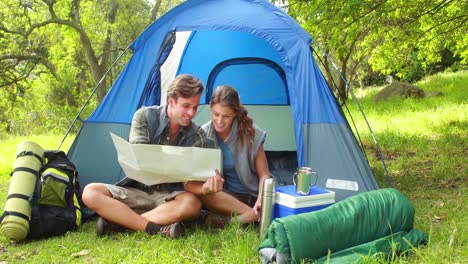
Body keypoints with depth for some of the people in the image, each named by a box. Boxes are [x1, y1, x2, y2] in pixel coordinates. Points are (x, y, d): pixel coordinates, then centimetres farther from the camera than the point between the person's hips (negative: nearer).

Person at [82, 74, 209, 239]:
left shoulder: (197, 136, -2)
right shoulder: (144, 116, -6)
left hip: (168, 197, 0)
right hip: (135, 191, 0)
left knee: (192, 203, -34)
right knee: (90, 192, -24)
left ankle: (117, 222, -27)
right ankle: (156, 229, -34)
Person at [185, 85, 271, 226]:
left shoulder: (250, 133, -7)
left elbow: (263, 174, -2)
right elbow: (190, 182, -13)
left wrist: (260, 201, -22)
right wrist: (206, 186, -37)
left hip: (252, 195, -1)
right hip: (223, 196, 1)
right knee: (204, 193, -33)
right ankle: (254, 216, -24)